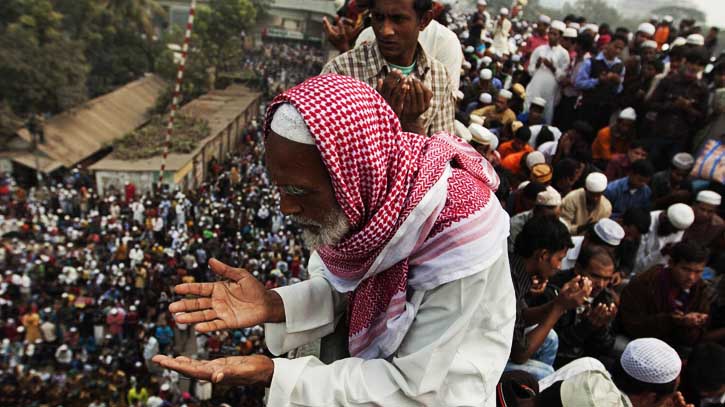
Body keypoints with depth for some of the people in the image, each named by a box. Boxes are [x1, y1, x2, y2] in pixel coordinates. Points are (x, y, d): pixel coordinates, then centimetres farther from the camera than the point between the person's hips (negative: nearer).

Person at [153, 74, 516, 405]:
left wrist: (272, 374, -27)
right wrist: (274, 306, -22)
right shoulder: (359, 192, -18)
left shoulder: (458, 240, -33)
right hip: (371, 350, 4)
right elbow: (338, 287, -3)